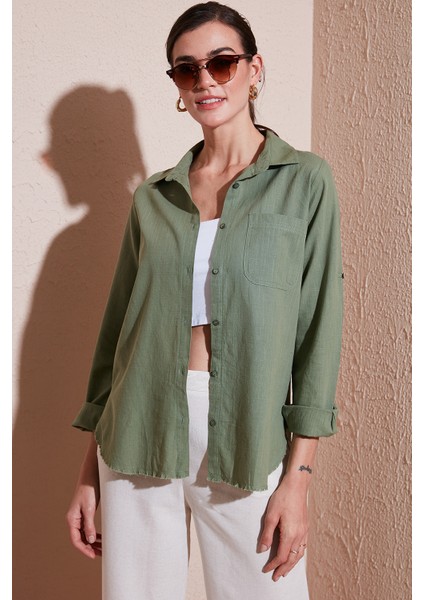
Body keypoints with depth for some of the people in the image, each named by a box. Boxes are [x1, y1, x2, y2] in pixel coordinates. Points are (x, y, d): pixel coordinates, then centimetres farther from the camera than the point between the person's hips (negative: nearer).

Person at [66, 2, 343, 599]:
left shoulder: (304, 181, 2)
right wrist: (89, 473, 10)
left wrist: (298, 476, -9)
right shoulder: (154, 196, 10)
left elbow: (318, 327, -3)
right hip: (140, 430, 3)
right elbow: (119, 327, 11)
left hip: (247, 437, -2)